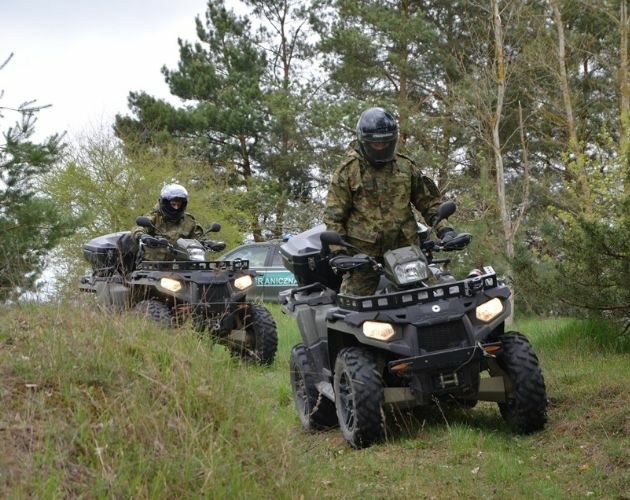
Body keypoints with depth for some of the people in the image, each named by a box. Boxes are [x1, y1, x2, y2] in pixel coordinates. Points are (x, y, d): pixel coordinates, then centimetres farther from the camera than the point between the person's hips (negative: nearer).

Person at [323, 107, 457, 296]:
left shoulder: (406, 167, 12)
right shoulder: (347, 171, 1)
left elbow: (428, 202, 19)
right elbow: (334, 216, 0)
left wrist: (443, 229, 3)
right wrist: (338, 252, -9)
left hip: (405, 250, 3)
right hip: (363, 253, -3)